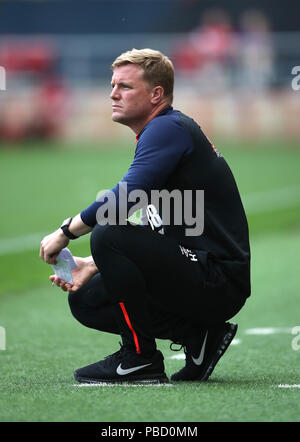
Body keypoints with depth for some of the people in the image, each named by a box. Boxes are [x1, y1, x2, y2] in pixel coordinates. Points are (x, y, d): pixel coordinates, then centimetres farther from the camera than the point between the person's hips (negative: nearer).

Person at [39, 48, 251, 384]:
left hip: (219, 279, -10)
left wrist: (65, 233, -11)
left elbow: (124, 199, -26)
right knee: (86, 300, 11)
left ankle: (140, 357, -12)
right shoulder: (162, 132, 19)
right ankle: (198, 336, 7)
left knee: (107, 234, -24)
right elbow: (161, 231, 22)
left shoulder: (169, 129, -12)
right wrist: (93, 265, 11)